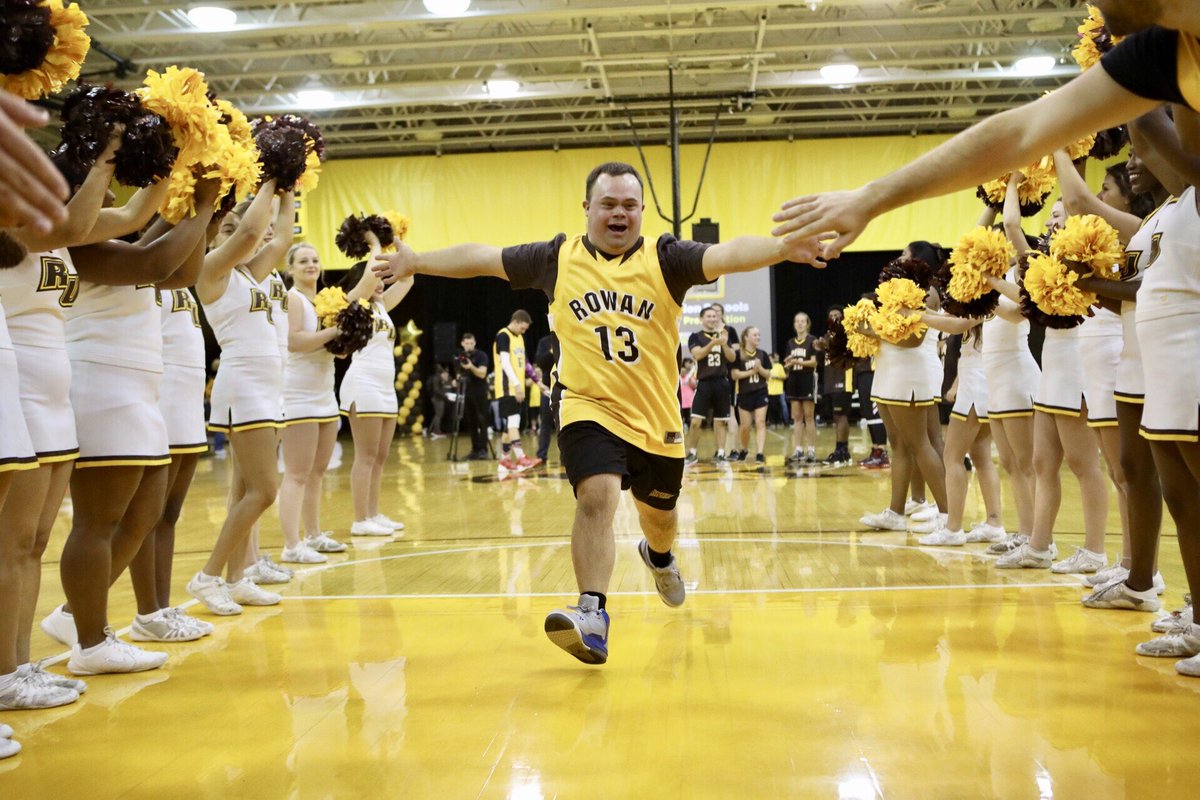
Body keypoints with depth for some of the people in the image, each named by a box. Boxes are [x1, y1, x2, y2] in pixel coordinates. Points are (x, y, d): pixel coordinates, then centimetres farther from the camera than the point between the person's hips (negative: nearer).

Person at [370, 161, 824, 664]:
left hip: (657, 416, 2)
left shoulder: (664, 259, -6)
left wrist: (782, 248, -41)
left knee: (658, 513, 21)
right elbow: (483, 258, 6)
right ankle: (593, 616, -22)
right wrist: (416, 262, 9)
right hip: (589, 408, -1)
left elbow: (726, 254, -23)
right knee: (597, 496, -25)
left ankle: (659, 557, 56)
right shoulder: (558, 259, -1)